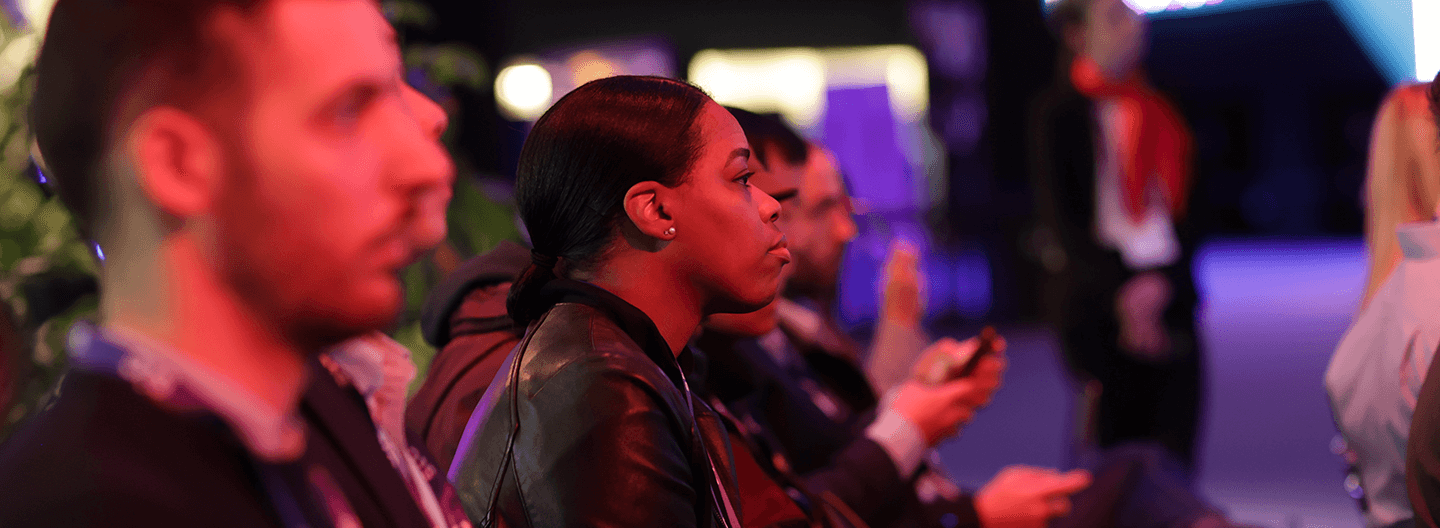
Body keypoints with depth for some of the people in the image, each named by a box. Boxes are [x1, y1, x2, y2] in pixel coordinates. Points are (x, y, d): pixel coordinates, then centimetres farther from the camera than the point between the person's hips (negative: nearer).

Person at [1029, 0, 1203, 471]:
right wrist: (1119, 296, -12)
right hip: (1098, 305, -4)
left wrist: (1163, 280, -5)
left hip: (1165, 296, 5)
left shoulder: (1158, 109, 14)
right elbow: (1061, 218, -5)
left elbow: (1184, 205, 13)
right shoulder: (1059, 110, 0)